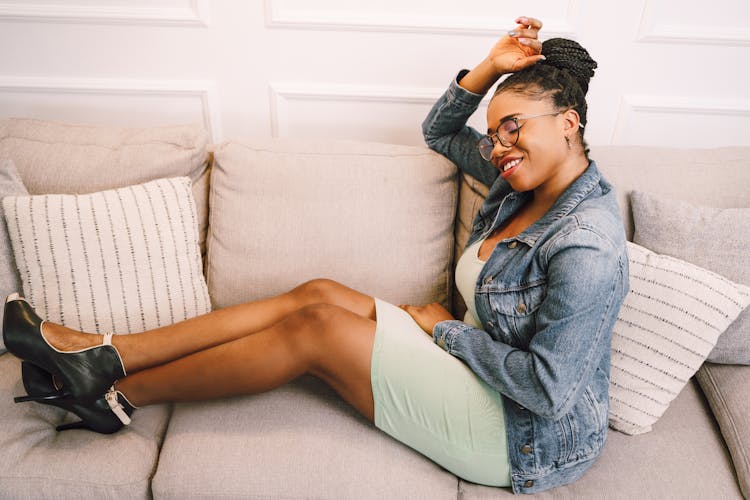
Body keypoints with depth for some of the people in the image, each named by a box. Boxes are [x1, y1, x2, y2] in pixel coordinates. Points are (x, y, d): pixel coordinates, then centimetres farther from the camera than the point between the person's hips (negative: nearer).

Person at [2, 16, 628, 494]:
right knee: (318, 294, -7)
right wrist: (491, 68, -3)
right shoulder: (525, 179, 2)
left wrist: (450, 332, -15)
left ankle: (119, 395, 0)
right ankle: (101, 354, -2)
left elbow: (548, 388, -27)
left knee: (317, 327, -18)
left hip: (517, 434, -8)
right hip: (475, 356, 8)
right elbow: (440, 132, 12)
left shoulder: (587, 246, -25)